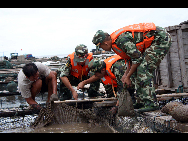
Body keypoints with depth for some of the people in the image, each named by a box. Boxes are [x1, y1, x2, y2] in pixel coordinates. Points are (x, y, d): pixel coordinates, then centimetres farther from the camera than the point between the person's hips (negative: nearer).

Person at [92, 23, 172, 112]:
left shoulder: (121, 40, -23)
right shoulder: (116, 41, 8)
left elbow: (137, 58, -21)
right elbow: (132, 57, 16)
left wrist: (127, 77, -12)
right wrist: (126, 74, 8)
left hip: (161, 40, -10)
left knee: (143, 69, -18)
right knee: (137, 70, 7)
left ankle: (151, 104, -17)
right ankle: (142, 101, 10)